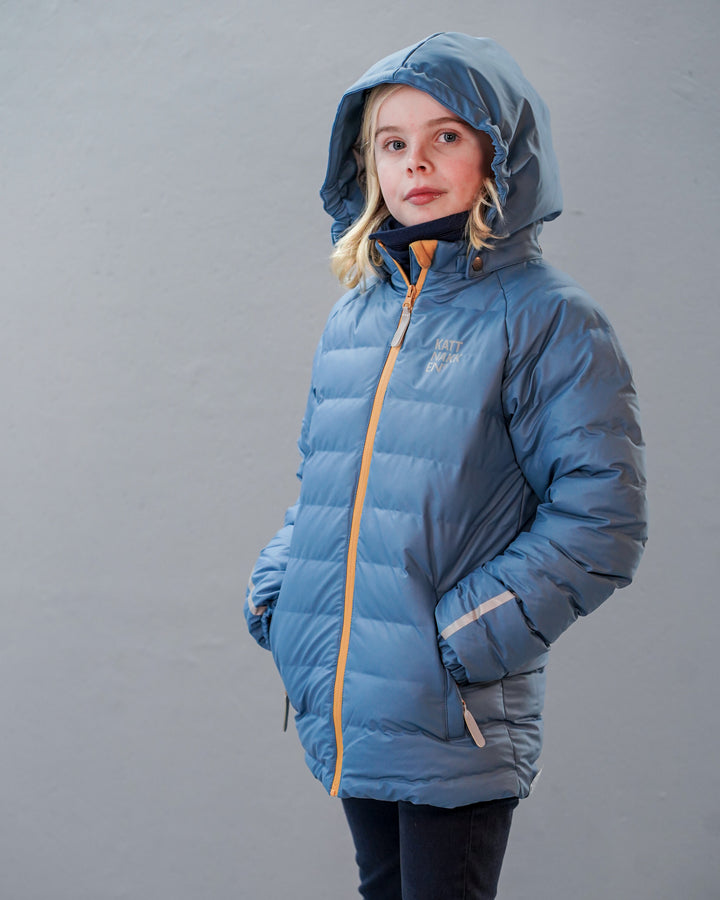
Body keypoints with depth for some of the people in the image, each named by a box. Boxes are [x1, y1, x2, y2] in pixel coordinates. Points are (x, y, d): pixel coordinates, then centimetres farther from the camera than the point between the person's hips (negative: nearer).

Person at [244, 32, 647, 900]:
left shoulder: (545, 317, -9)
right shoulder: (352, 317, 10)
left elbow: (600, 520, -13)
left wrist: (467, 633, -17)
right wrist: (275, 588, 5)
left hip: (458, 725, -6)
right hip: (342, 708, 6)